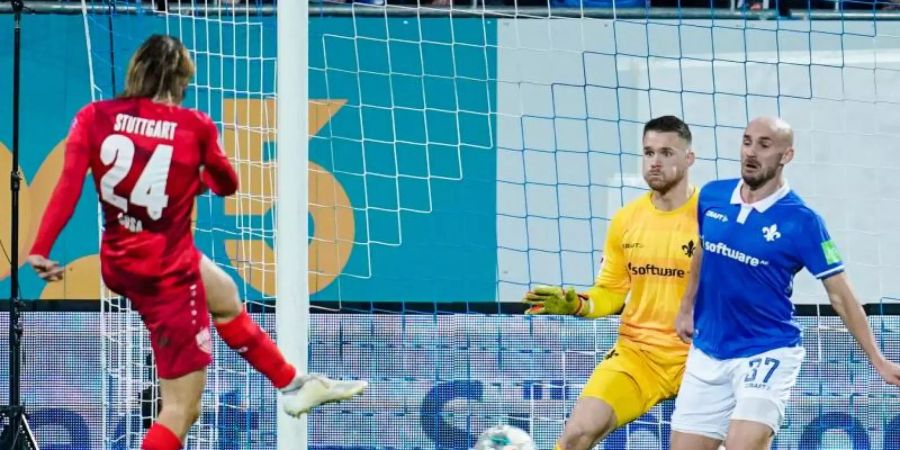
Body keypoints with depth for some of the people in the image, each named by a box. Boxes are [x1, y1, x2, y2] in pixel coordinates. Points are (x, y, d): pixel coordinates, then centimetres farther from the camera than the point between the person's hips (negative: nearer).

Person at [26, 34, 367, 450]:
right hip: (167, 272, -6)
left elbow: (68, 186, -18)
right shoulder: (195, 126, -11)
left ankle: (294, 385, 50)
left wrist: (41, 249, -21)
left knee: (226, 298, 34)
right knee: (182, 409, 1)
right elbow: (226, 185, 7)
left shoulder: (95, 117, -7)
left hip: (121, 260, 6)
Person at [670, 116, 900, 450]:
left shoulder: (801, 221, -12)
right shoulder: (711, 197, 0)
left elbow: (841, 296, -8)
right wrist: (686, 307, 22)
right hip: (707, 352, 5)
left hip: (767, 352, -5)